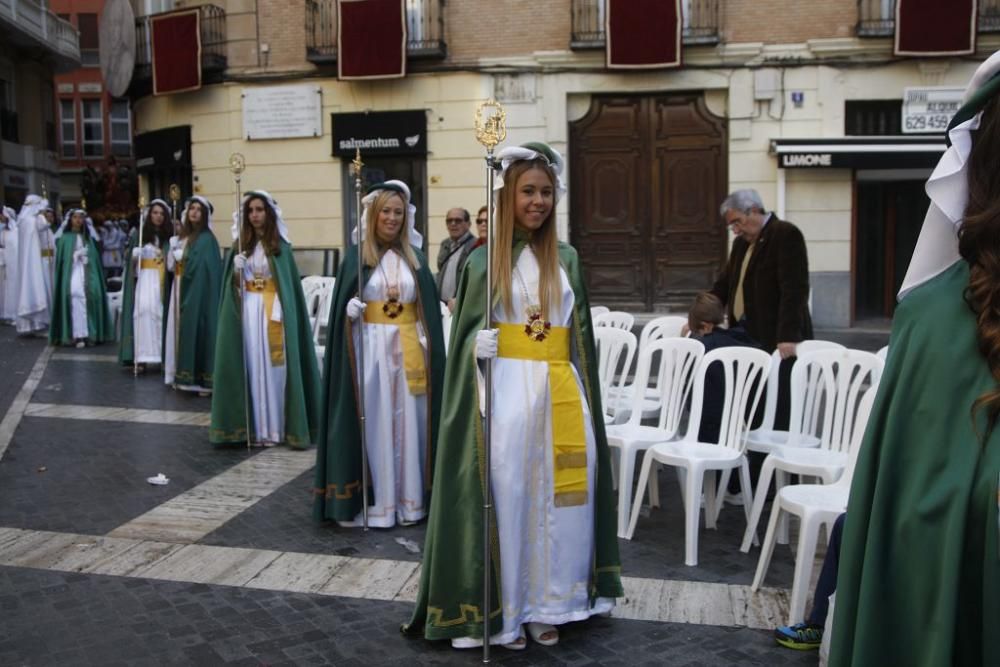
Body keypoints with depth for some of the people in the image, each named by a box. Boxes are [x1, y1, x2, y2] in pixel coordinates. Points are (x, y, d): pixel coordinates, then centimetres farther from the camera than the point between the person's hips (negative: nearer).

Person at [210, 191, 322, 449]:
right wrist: (236, 270, -10)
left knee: (274, 368, -1)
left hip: (273, 310, -2)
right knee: (250, 368, 3)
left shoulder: (281, 245, 1)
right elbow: (231, 285, 11)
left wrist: (283, 312, -8)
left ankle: (275, 428, 7)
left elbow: (290, 282, 0)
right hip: (247, 310, 2)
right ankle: (253, 427, 9)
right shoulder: (239, 245, 9)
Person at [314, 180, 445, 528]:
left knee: (407, 422, 5)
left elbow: (429, 310, 9)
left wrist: (428, 351, 1)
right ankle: (374, 502, 7)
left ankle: (409, 499, 14)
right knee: (374, 423, -1)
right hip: (370, 348, -2)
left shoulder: (415, 258, 10)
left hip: (408, 349, 3)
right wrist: (349, 311, -19)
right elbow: (343, 306, 3)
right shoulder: (356, 257, 2)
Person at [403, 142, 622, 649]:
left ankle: (546, 605, 20)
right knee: (507, 494, -1)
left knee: (558, 495, 5)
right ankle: (503, 611, 12)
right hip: (507, 390, -3)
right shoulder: (485, 260, 3)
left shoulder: (567, 259, 12)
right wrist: (478, 346, -14)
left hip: (561, 390, 3)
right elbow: (466, 335, 6)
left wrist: (582, 394, 9)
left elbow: (580, 333, 13)